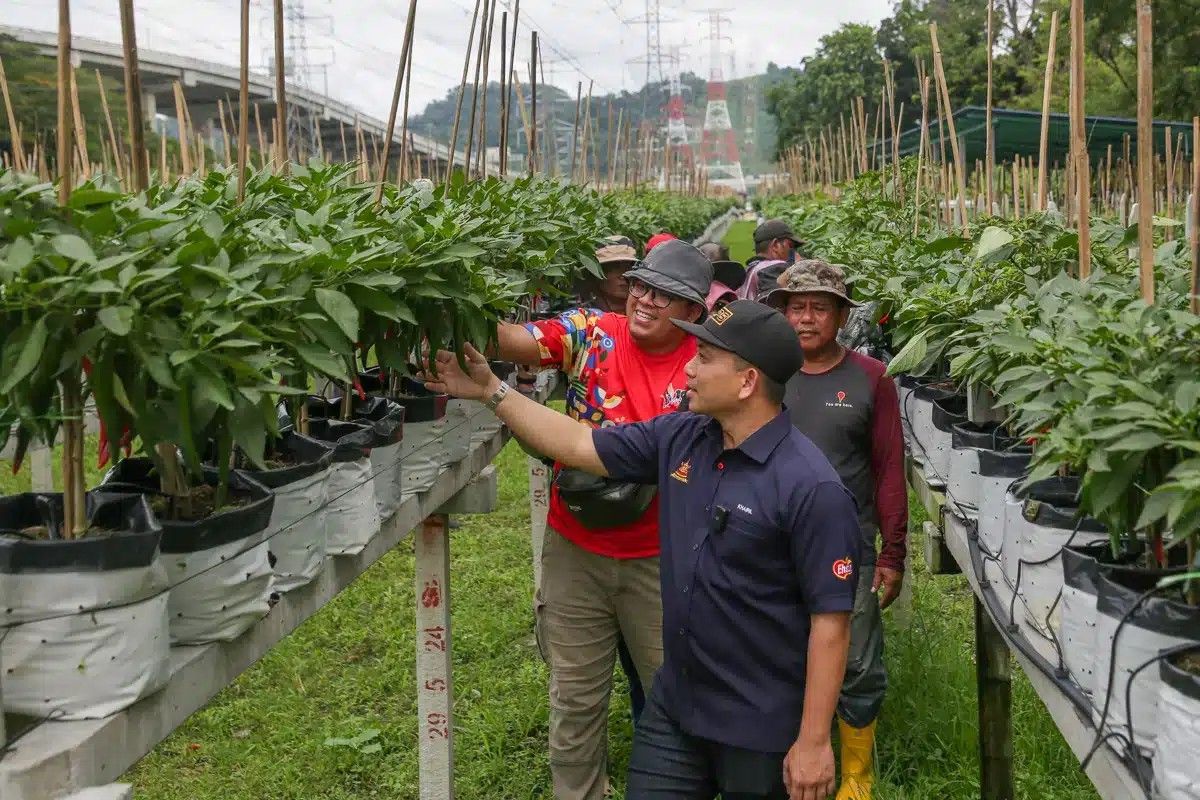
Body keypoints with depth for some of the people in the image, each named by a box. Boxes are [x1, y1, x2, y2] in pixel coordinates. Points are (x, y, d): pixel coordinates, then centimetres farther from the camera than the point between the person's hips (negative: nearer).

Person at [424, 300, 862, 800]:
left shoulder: (811, 488, -21)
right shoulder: (679, 438, -1)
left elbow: (830, 619, -19)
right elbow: (580, 446, 8)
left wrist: (814, 742, -17)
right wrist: (491, 392, 6)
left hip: (762, 730, -6)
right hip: (673, 706, 6)